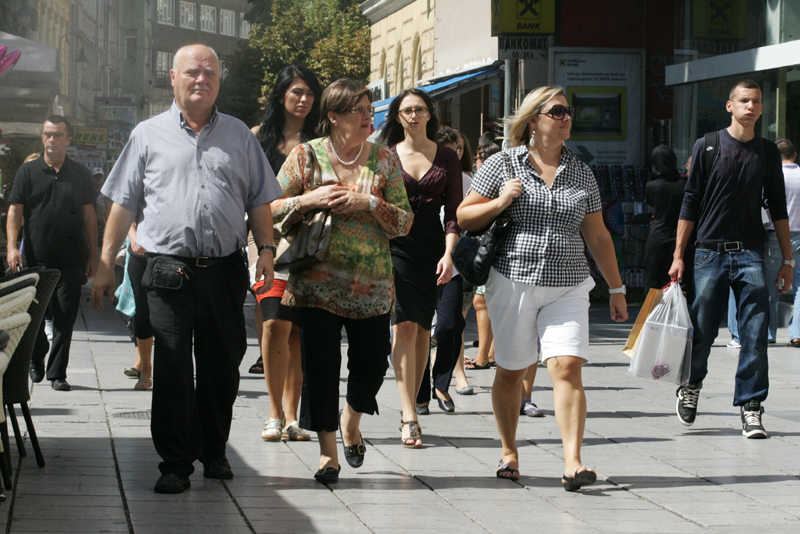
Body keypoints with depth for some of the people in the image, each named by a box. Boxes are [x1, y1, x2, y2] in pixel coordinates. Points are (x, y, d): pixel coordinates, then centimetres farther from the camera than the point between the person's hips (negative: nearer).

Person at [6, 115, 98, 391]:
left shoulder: (80, 174, 9)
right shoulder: (28, 171, 5)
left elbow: (89, 216, 11)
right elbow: (14, 211, 1)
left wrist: (93, 255, 7)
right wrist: (12, 246, -12)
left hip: (71, 258, 0)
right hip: (36, 256, 0)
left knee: (65, 317, -1)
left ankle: (57, 372, 5)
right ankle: (36, 364, 28)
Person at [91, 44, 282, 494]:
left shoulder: (239, 136, 13)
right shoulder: (149, 135, 9)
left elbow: (260, 200, 14)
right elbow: (124, 204, 10)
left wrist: (266, 248, 1)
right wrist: (106, 264, 5)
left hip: (225, 270, 2)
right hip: (169, 269, -2)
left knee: (223, 367, 7)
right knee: (172, 369, -4)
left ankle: (214, 452, 23)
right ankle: (176, 463, 3)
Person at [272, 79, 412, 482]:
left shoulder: (384, 159, 6)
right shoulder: (306, 155, 1)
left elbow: (404, 222, 3)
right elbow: (271, 211, 2)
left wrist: (370, 203, -13)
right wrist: (309, 199, -14)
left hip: (372, 283, 2)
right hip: (318, 279, -2)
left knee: (372, 362, 2)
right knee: (320, 365, -1)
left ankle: (351, 423, 32)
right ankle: (328, 452, 10)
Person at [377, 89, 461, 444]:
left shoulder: (447, 158, 10)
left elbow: (454, 212, 7)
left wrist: (449, 254, -5)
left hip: (431, 248, 2)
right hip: (394, 245, -2)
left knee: (421, 327, 4)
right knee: (405, 325, -13)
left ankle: (410, 409, 17)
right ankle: (410, 418, -18)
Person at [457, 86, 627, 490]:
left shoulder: (581, 173, 11)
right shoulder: (503, 164, 2)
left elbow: (597, 236, 16)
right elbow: (464, 217, 5)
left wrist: (616, 288, 15)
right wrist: (500, 202, -12)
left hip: (567, 287, 1)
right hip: (513, 280, -1)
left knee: (567, 368, -13)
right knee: (510, 372, 7)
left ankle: (573, 463, -19)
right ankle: (509, 453, 24)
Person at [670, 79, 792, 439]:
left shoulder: (767, 152, 9)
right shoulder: (707, 147, 2)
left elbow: (778, 207, 13)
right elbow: (690, 203, 4)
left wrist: (787, 260, 9)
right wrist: (678, 255, 0)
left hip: (751, 254, 1)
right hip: (710, 251, -1)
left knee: (755, 334, -7)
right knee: (702, 329, 3)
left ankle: (750, 406, 0)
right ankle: (690, 386, 30)